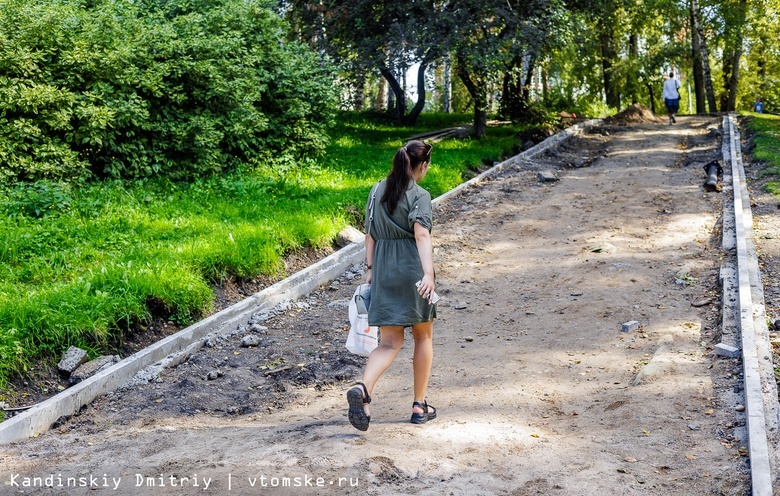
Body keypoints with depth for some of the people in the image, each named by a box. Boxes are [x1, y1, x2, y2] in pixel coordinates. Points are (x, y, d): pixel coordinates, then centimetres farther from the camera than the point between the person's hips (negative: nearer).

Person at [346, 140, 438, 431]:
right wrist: (428, 273, -30)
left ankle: (363, 389, -23)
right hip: (413, 271, -5)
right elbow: (421, 235, -22)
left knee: (389, 343, 5)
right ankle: (419, 407, 21)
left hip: (383, 273, 5)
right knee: (423, 337, 14)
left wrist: (370, 269, 18)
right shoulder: (419, 195, -8)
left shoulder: (377, 191, 10)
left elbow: (370, 235, 12)